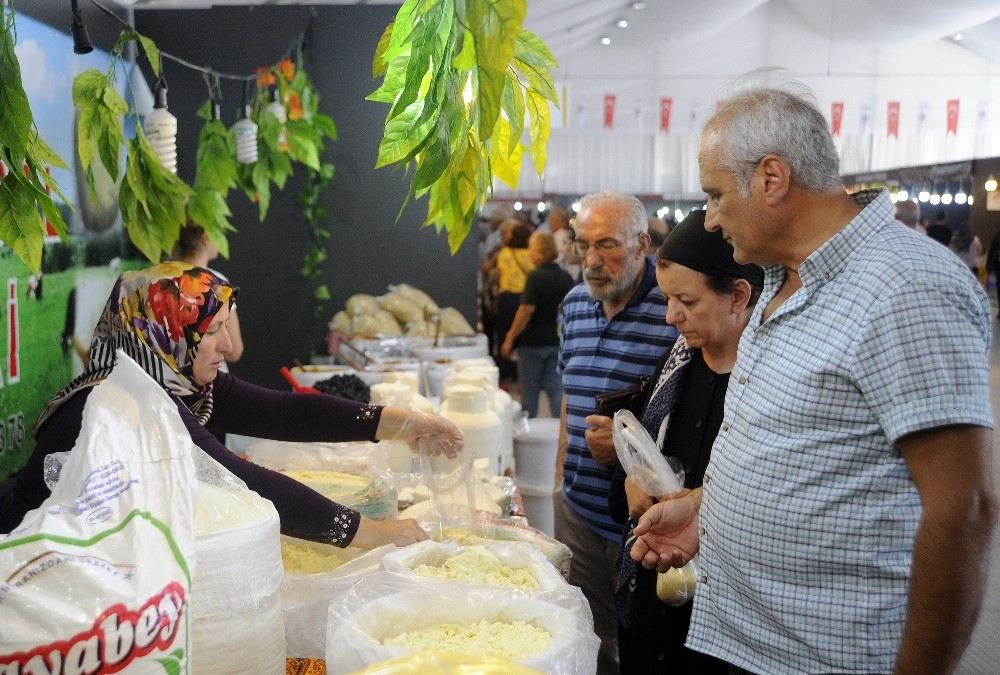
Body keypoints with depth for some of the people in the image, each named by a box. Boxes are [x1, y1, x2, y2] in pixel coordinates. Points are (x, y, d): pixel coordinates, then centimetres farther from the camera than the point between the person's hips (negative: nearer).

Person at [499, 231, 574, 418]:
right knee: (556, 388, 6)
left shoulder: (536, 277, -15)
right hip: (558, 341, 5)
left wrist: (510, 338, -11)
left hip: (534, 341, -5)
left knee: (529, 390, 9)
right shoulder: (565, 277, 4)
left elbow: (526, 311, -17)